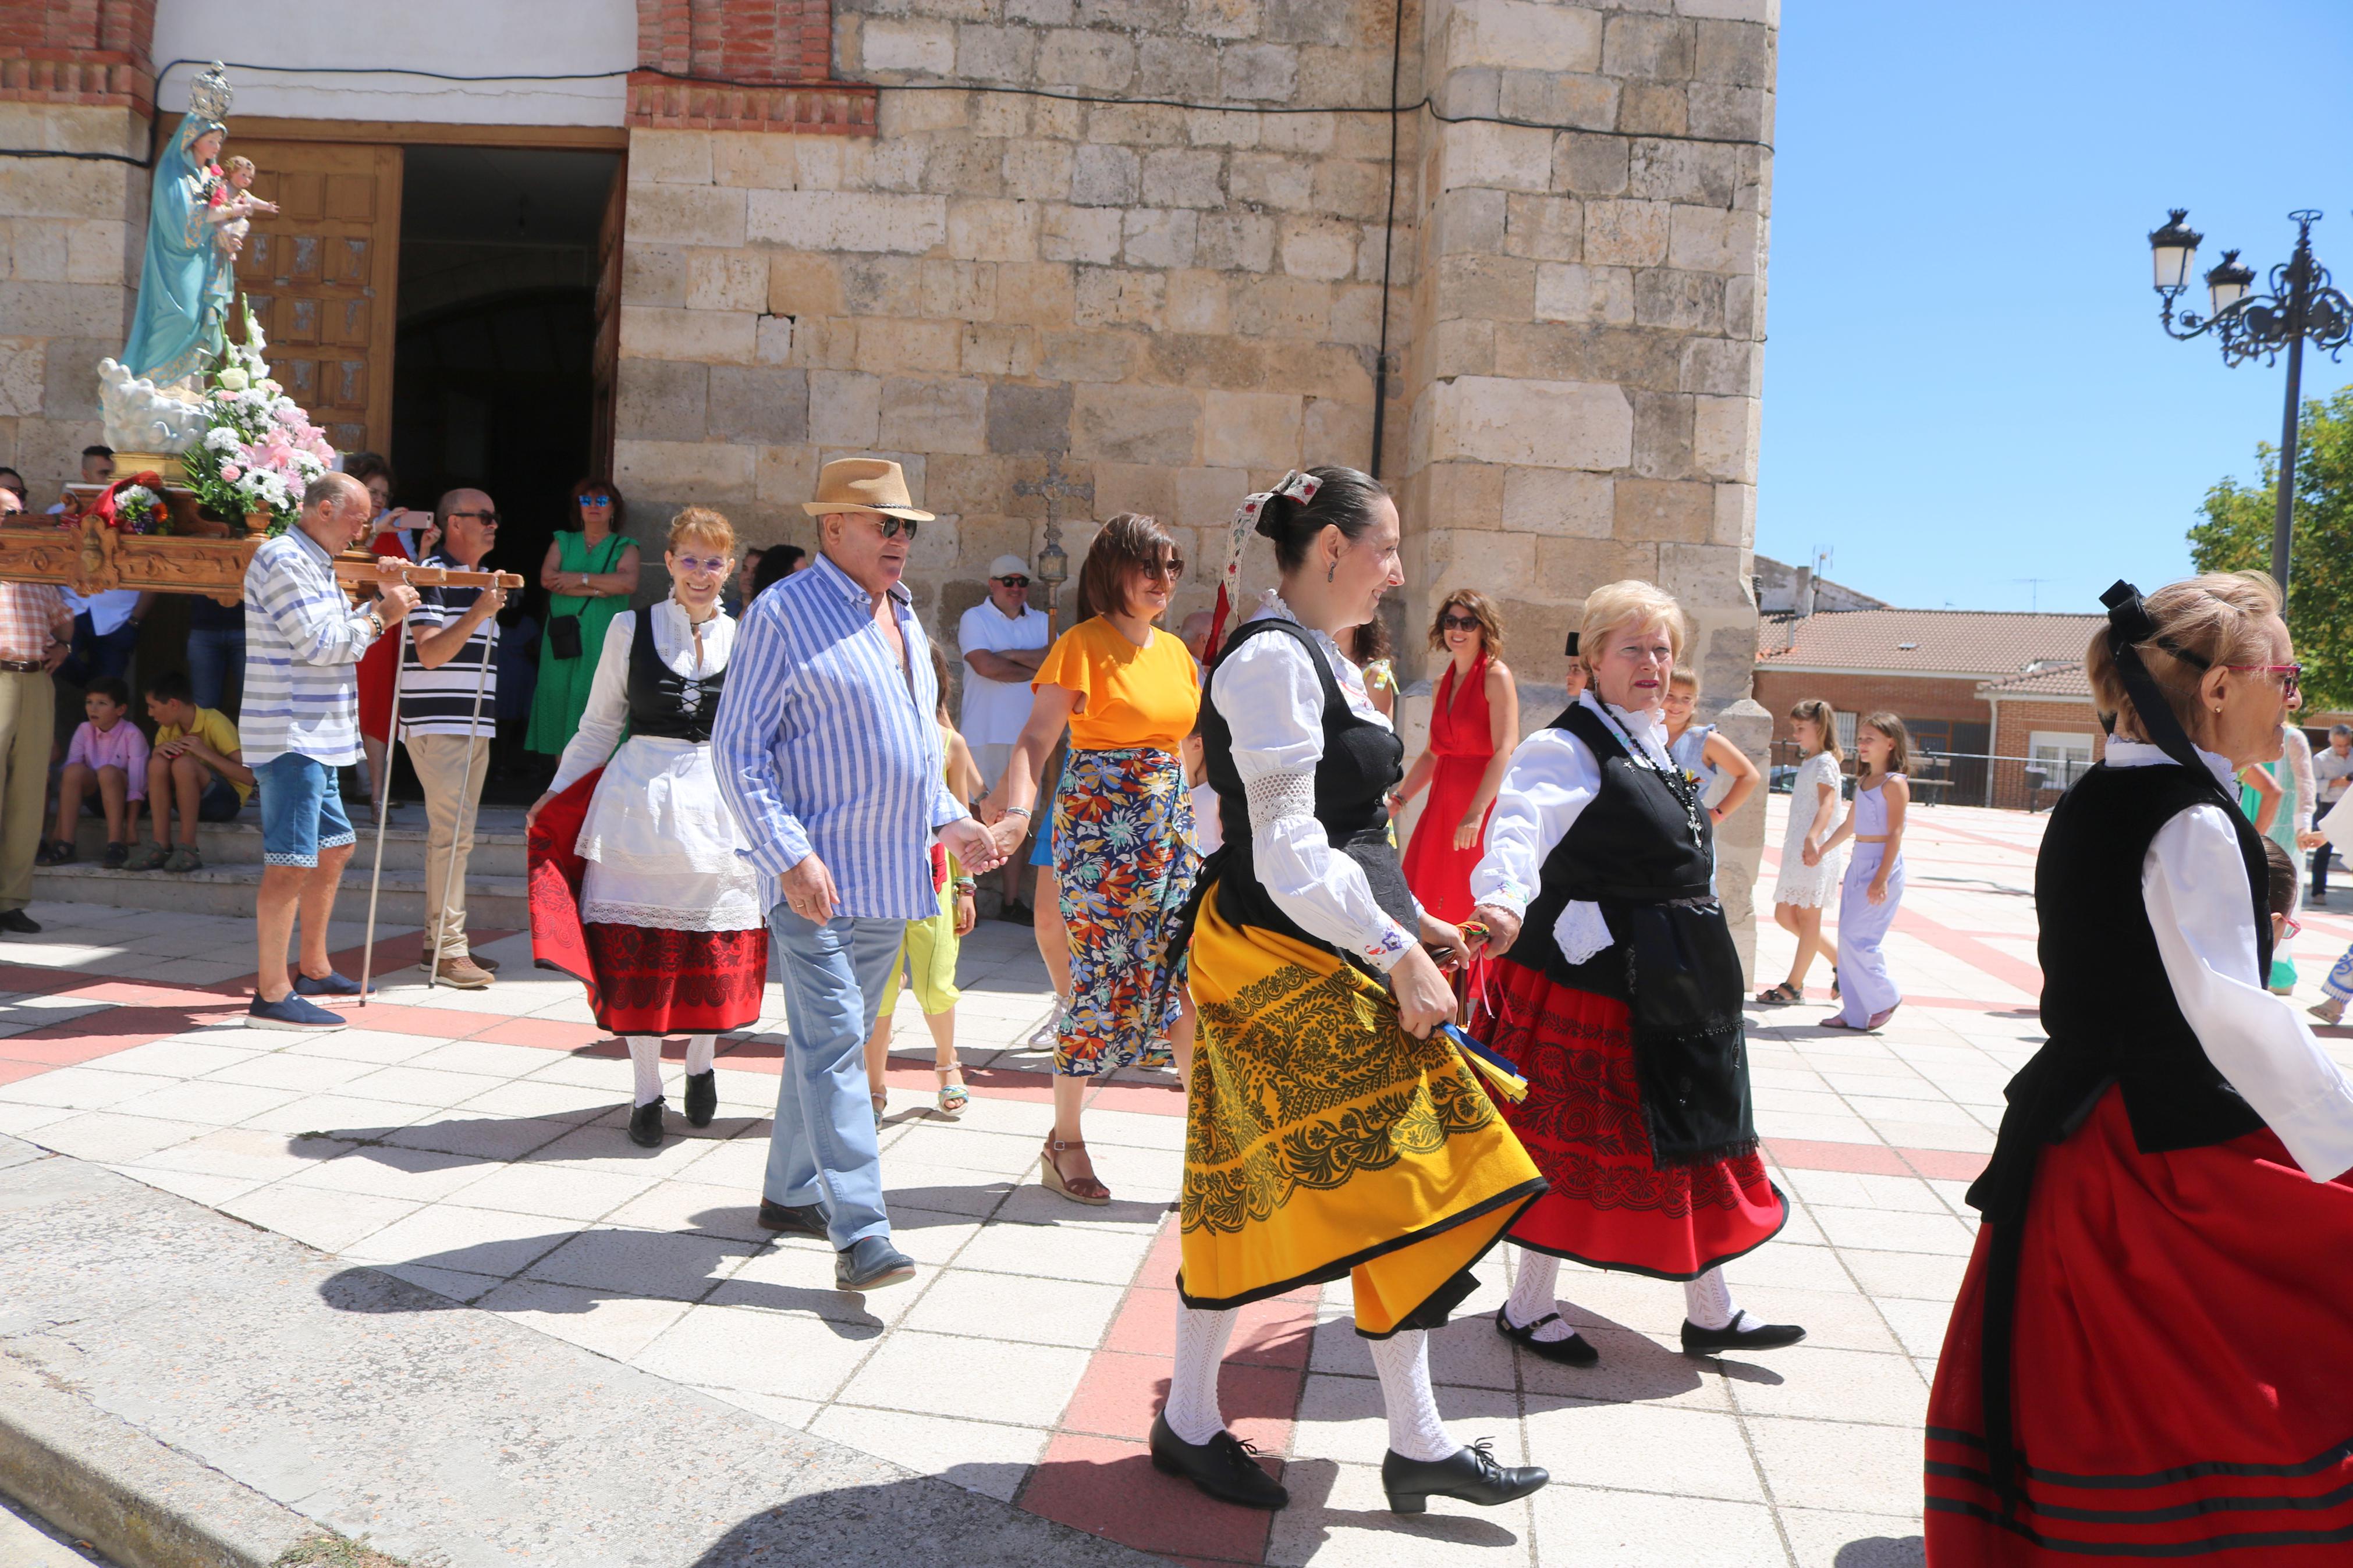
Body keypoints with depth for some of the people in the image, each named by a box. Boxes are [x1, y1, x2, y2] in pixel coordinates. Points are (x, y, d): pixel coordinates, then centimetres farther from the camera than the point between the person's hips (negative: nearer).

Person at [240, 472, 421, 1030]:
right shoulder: (282, 559, -13)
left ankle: (314, 970, 30)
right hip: (290, 738, -11)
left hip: (315, 740, 11)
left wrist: (382, 607, 12)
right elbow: (319, 646, -19)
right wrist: (381, 614, -9)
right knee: (292, 863, -10)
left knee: (333, 848, 19)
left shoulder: (313, 564, 19)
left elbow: (339, 638, 23)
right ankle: (271, 996, -7)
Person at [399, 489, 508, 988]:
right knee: (452, 835, -12)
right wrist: (478, 614, -27)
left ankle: (438, 942, 19)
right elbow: (430, 652, -20)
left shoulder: (482, 577, 19)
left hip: (474, 724, 9)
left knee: (451, 834, 12)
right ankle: (448, 951, -10)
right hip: (437, 725, -9)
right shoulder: (433, 575, -10)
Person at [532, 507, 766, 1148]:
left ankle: (701, 1064, 29)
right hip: (638, 799, 0)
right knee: (635, 950, 1)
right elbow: (599, 726, 10)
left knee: (716, 949, 3)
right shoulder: (630, 629, 4)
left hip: (719, 808, 1)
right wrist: (555, 793, 6)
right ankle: (646, 1090, 15)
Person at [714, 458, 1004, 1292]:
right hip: (820, 875, -8)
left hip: (892, 874, 8)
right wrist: (791, 855, -21)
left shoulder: (902, 615, 17)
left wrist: (948, 818, 16)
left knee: (835, 1038, 15)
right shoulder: (784, 613, -8)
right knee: (831, 1045, -10)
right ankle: (859, 1230, -9)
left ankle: (791, 1190, 29)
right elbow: (738, 750, -12)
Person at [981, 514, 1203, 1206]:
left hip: (1171, 829, 6)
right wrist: (1017, 810, -31)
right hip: (1100, 830, -6)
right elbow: (1036, 739, -16)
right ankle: (1065, 1142, 14)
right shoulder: (1083, 645, -7)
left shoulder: (1175, 650, 13)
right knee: (1102, 981, -2)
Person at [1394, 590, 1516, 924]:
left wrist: (1476, 813, -25)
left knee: (1472, 908, -5)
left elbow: (1505, 751, -16)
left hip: (1484, 803, -7)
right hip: (1443, 803, 7)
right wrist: (1397, 801, 13)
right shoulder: (1443, 684, 15)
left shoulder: (1496, 676, -6)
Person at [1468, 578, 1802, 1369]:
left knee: (1685, 1140, 15)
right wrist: (1504, 902, -54)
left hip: (1668, 983, 9)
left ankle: (1711, 1310, 29)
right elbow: (1521, 823, -34)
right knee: (1571, 1145, 1)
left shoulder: (1652, 745, 13)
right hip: (1587, 975, -9)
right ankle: (1529, 1306, 19)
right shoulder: (1566, 748, -15)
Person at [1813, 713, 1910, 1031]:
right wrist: (1821, 850, 30)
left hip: (1882, 865, -9)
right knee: (1849, 939, 6)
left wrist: (1881, 878, -21)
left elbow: (1895, 833, -15)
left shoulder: (1894, 783, -10)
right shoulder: (1863, 782, 15)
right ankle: (1855, 1011, 11)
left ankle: (1886, 998, 7)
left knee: (1857, 937, -11)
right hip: (1858, 863, 9)